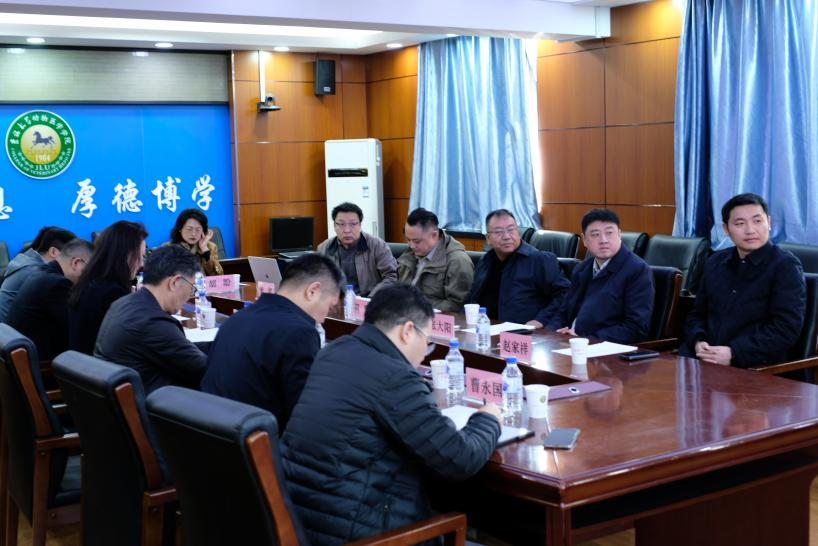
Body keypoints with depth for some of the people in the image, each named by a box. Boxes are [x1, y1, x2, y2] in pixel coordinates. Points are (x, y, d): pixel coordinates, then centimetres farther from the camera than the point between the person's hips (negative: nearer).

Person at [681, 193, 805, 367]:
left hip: (756, 366, -5)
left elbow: (787, 328, -10)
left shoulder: (785, 266, 0)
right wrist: (698, 342, -2)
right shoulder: (715, 263, 17)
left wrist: (733, 353, -16)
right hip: (703, 358, 5)